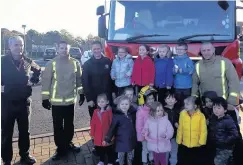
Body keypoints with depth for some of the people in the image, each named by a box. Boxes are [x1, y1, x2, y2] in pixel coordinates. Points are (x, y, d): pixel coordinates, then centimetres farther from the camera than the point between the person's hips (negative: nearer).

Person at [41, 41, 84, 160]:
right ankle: (60, 148, 22)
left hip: (70, 100, 3)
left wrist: (81, 94, 10)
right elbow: (46, 81, -6)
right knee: (58, 127, 7)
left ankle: (68, 143, 36)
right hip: (56, 101, -2)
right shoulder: (52, 63, -7)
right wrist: (45, 98, -7)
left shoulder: (75, 63, 1)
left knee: (69, 125, 17)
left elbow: (79, 79, 10)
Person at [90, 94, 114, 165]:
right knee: (100, 150, 21)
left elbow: (111, 124, -12)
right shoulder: (96, 111, -2)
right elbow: (93, 123, 2)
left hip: (107, 135, -4)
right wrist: (92, 134, 4)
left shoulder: (109, 111, -14)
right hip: (98, 136, 4)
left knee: (109, 150, 13)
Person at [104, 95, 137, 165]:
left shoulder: (132, 113, -2)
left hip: (131, 140, 4)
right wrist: (107, 139, -23)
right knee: (121, 156, 13)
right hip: (121, 140, -4)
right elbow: (112, 128, -17)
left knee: (130, 156, 21)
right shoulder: (116, 115, -15)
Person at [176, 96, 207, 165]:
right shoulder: (182, 113, -9)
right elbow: (180, 129, -1)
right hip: (184, 146, 2)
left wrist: (201, 142, -9)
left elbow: (203, 131, -7)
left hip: (197, 147, -2)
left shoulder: (201, 116, -14)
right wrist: (179, 141, 4)